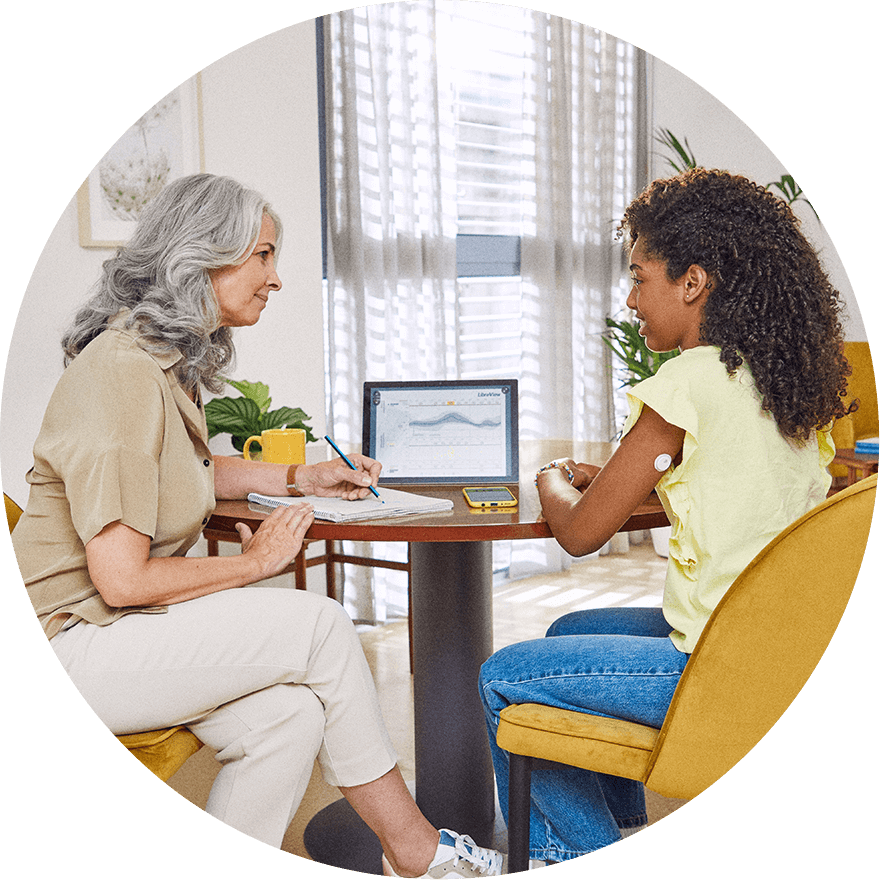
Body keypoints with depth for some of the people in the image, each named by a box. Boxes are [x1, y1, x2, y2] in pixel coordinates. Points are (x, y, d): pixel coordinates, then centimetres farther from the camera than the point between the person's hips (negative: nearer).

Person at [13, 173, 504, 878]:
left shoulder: (172, 359, 11)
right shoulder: (122, 371, -22)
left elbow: (189, 473, 29)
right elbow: (122, 579, -25)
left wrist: (303, 477, 16)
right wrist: (251, 563, -10)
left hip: (124, 623, 9)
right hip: (70, 640, -9)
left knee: (290, 713, -13)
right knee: (321, 624, -15)